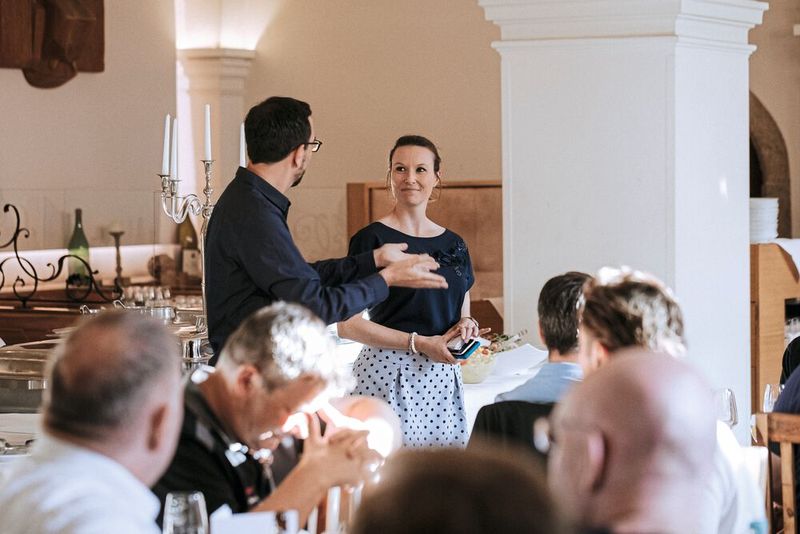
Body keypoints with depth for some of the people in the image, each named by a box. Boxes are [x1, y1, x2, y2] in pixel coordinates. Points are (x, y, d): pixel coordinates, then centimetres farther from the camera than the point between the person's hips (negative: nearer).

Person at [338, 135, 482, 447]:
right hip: (388, 374, -5)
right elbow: (347, 325, -9)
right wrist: (418, 343, -14)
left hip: (444, 380, 5)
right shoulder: (371, 240, -3)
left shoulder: (454, 245, 14)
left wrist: (467, 325, 0)